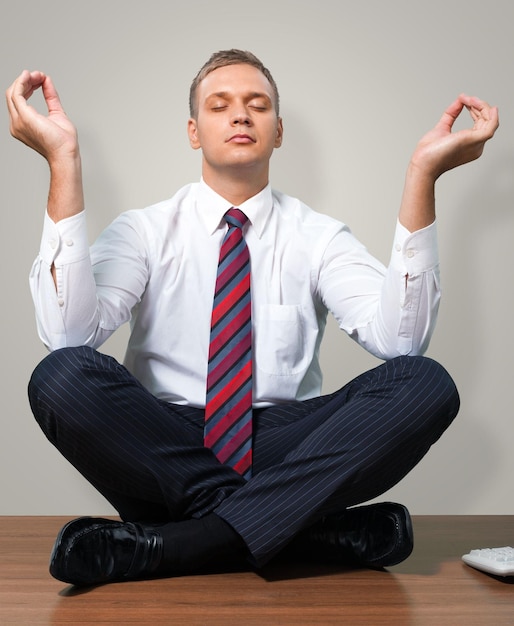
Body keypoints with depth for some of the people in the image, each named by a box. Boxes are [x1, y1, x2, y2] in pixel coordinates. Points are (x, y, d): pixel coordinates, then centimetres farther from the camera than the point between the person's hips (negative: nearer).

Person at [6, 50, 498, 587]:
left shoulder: (318, 237, 9)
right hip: (163, 450, 0)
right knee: (63, 373, -28)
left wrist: (422, 175, -17)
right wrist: (64, 161, -17)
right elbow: (68, 334, -12)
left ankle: (173, 543, -25)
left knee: (426, 383, -22)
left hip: (285, 449, 1)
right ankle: (322, 526, -23)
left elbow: (398, 338, -11)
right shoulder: (144, 230, 7)